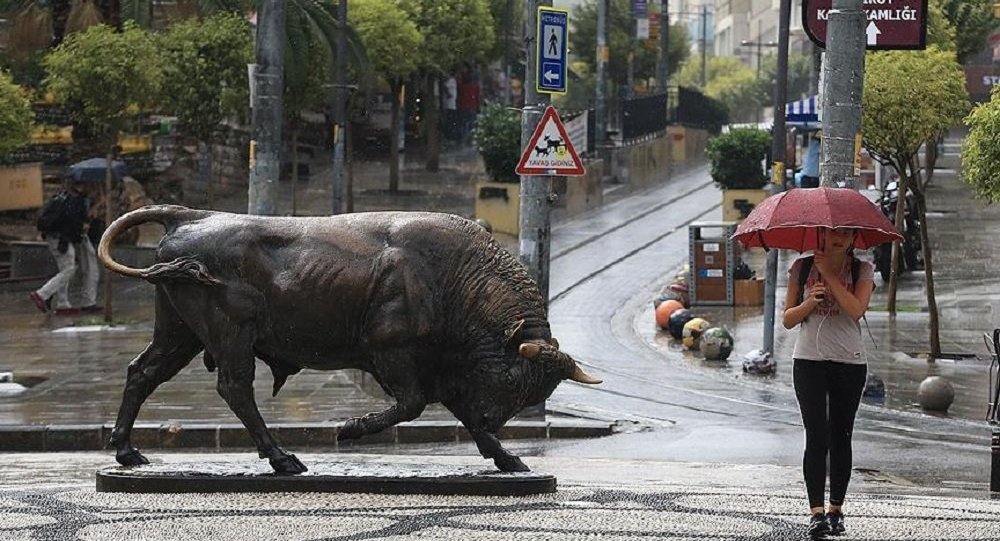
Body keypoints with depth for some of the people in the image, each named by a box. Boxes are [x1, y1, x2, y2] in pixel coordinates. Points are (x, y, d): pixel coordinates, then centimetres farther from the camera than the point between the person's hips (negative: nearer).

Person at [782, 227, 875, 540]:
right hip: (809, 361, 0)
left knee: (840, 438, 6)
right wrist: (810, 302, -11)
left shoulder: (862, 271, 4)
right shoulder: (802, 268, 7)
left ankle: (836, 508, 16)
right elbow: (787, 319, 8)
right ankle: (817, 512, -17)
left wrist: (829, 273, -13)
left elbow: (856, 310, -14)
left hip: (849, 362, 1)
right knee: (817, 437, -12)